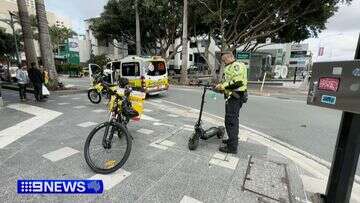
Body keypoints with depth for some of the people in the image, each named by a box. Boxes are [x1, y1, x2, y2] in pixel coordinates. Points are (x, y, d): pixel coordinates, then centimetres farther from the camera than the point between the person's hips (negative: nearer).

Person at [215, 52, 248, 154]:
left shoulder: (236, 65, -12)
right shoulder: (231, 67, 21)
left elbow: (238, 82, -25)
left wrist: (223, 86, -19)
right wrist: (222, 86, 9)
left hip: (235, 97, -11)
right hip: (233, 97, 11)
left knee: (230, 121, -8)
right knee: (233, 119, 20)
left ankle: (232, 147, 0)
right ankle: (233, 139, 35)